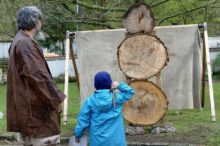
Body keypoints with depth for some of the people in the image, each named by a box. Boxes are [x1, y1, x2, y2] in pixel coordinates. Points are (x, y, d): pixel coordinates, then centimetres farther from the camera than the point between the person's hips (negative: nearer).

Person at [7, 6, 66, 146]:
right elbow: (38, 76, -22)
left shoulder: (20, 41, 16)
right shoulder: (25, 44, -18)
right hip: (34, 105, -11)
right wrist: (55, 98, -15)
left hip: (29, 105, 11)